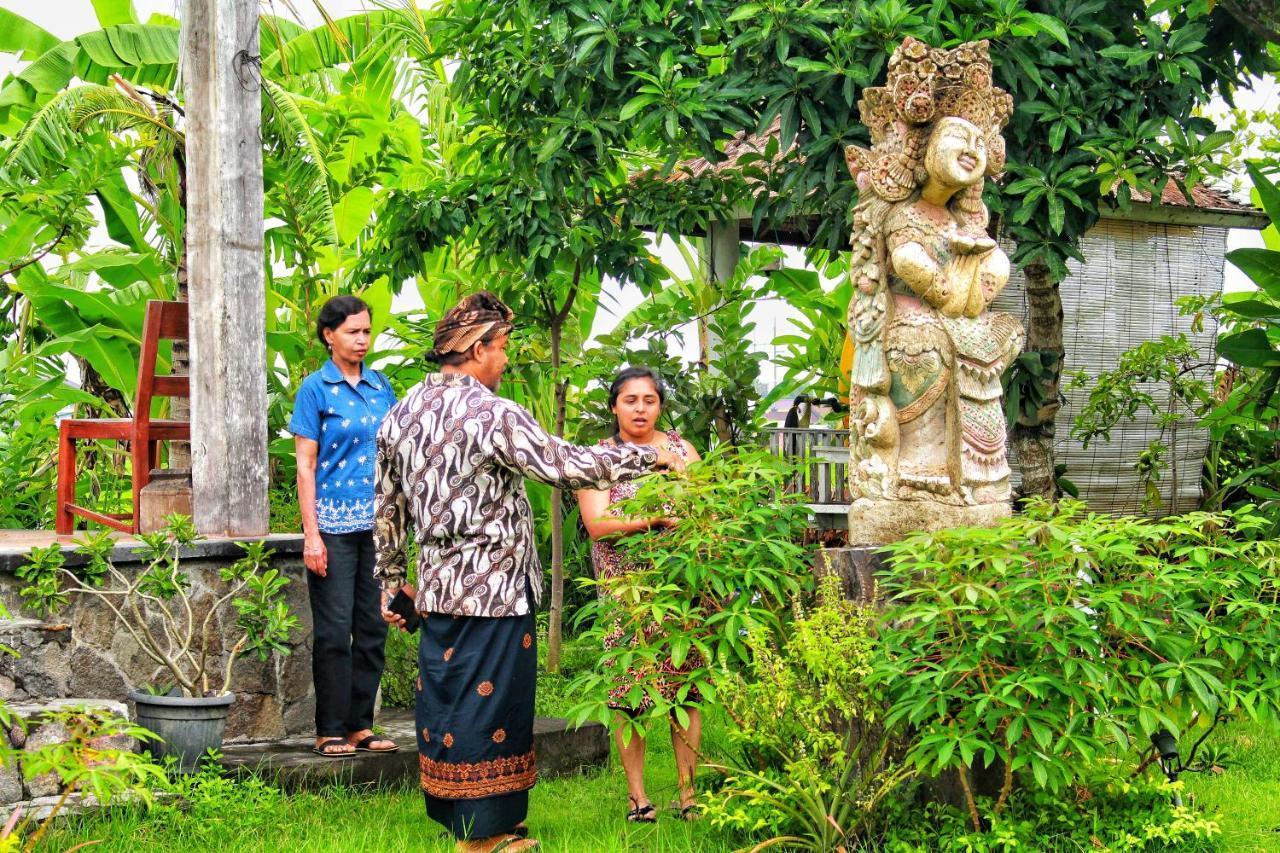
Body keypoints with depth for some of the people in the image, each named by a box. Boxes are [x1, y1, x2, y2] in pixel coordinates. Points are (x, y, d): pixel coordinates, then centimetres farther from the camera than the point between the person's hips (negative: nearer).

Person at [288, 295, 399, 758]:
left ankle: (361, 725, 15)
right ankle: (330, 731, 5)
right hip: (335, 524, -5)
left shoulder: (381, 386, 10)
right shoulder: (315, 389, -3)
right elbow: (305, 465, -6)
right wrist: (311, 534, -12)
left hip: (378, 524, 5)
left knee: (373, 628, 7)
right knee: (334, 630, -3)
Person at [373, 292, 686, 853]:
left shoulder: (401, 414, 8)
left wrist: (391, 580, 24)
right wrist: (651, 457, -7)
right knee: (488, 704, 1)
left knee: (443, 700, 14)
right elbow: (569, 466, -17)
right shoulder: (492, 415, -16)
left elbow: (386, 509, 15)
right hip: (494, 590, -8)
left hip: (437, 588, 8)